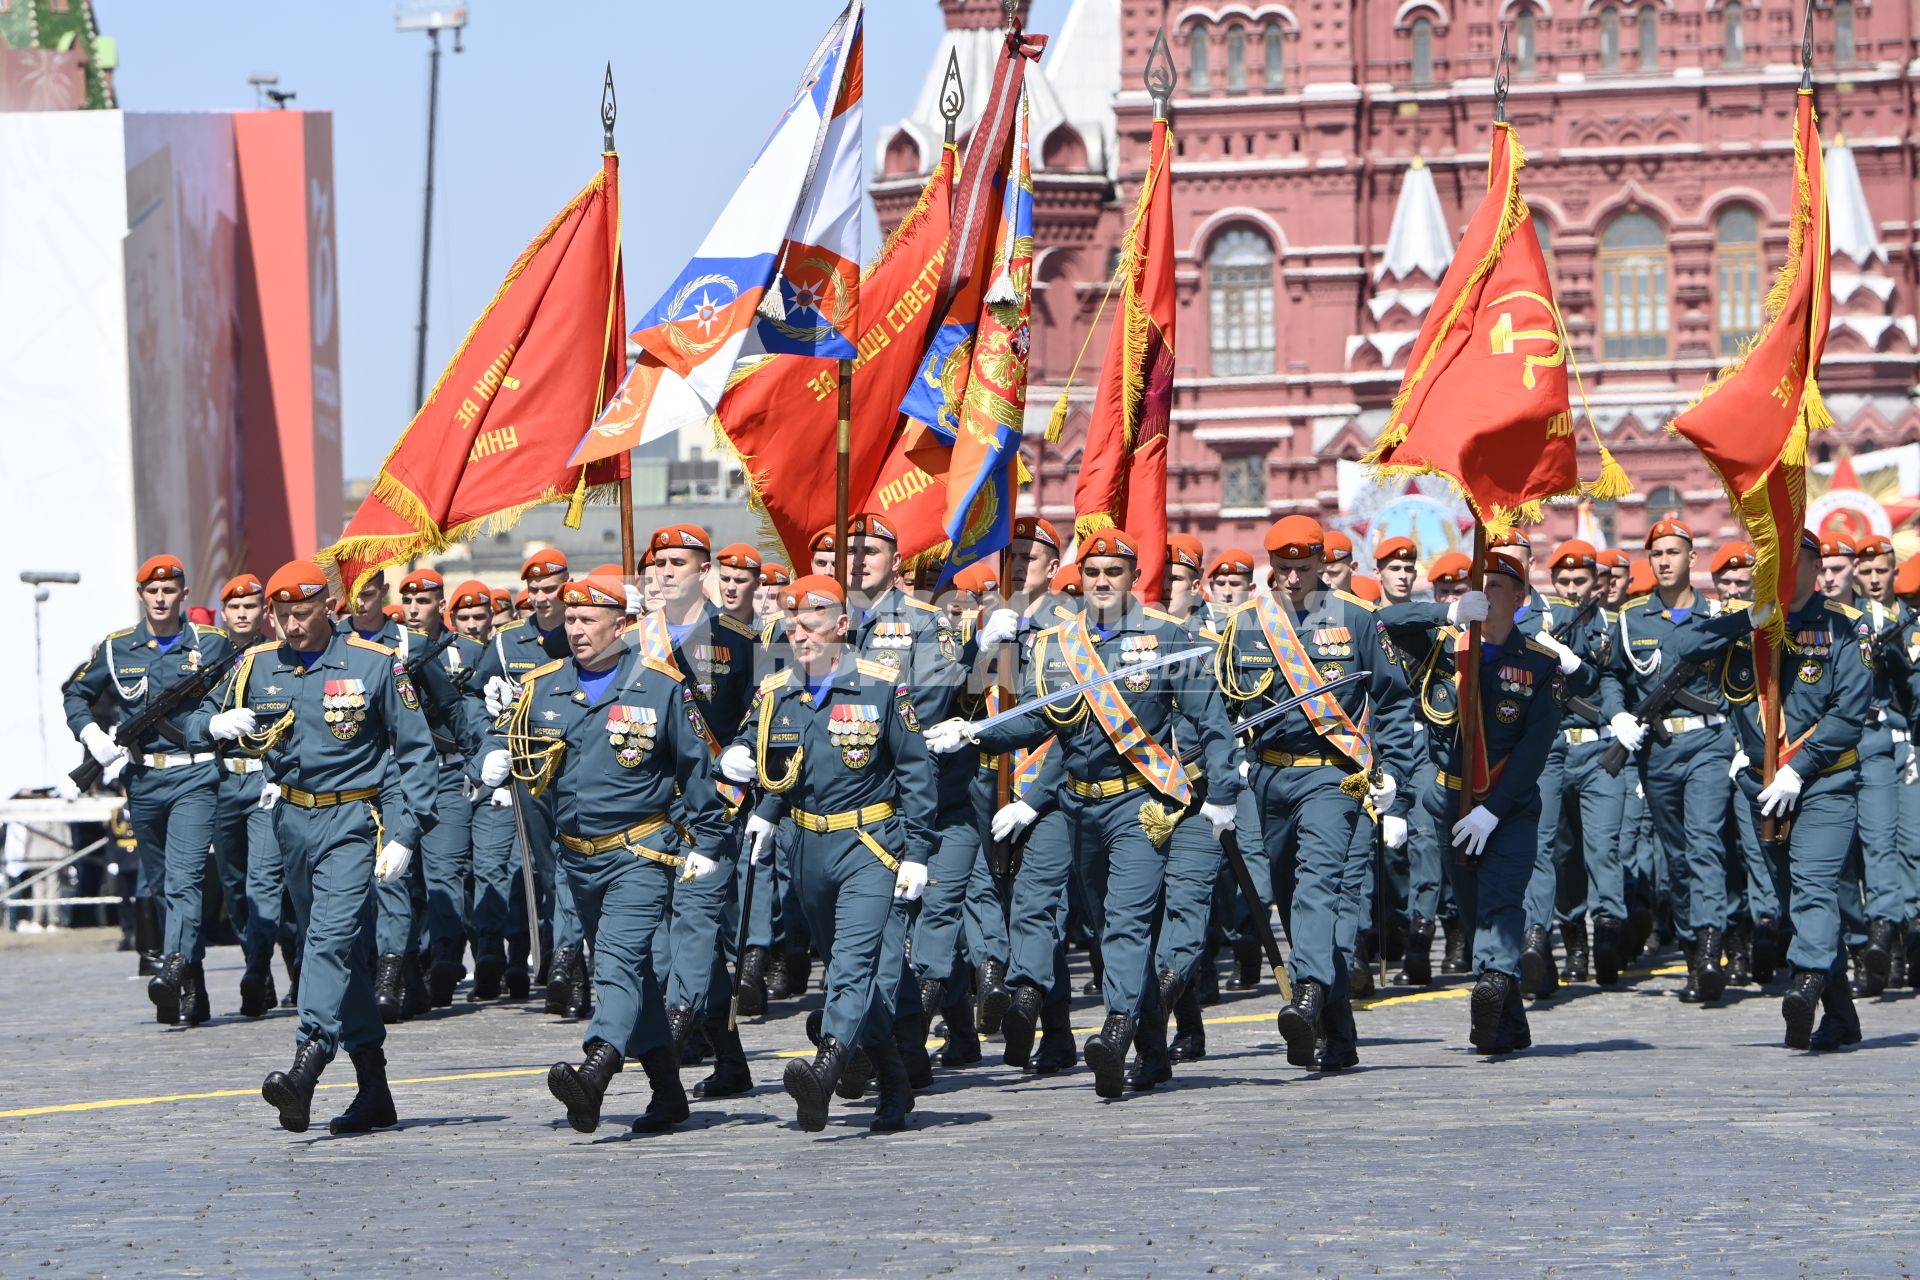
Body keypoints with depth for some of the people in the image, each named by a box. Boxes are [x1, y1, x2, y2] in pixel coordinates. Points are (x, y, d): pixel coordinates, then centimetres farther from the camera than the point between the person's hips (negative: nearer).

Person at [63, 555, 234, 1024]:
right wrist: (90, 733, 5)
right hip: (142, 778, 4)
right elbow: (75, 691, 20)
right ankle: (192, 988, 19)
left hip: (195, 777, -4)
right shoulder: (116, 649, 8)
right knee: (157, 884, 9)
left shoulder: (212, 645, 4)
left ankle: (176, 969, -34)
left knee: (184, 876, -20)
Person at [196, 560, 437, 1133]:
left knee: (333, 936, -21)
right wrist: (220, 724, -11)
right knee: (346, 952, 11)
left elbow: (416, 751, -1)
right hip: (293, 822, 5)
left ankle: (307, 1066, -34)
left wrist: (406, 834, -9)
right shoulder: (257, 666, 7)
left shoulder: (375, 664, -4)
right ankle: (373, 1089, 16)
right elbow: (204, 717, 16)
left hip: (353, 821, -5)